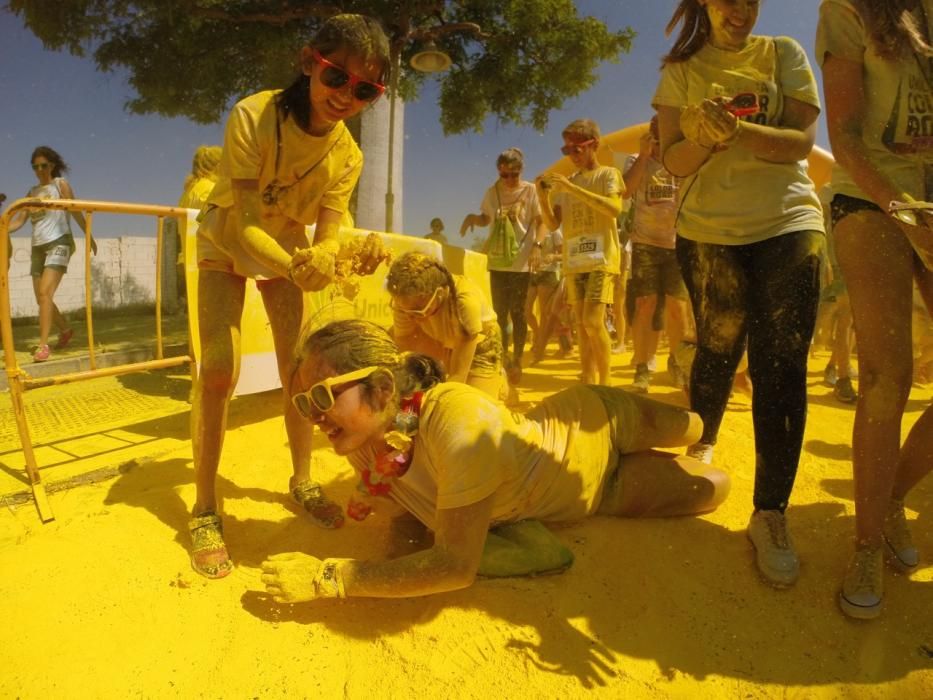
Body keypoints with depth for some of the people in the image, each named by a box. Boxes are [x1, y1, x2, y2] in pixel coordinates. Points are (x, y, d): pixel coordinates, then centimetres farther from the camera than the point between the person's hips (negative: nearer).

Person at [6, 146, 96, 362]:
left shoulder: (61, 184, 4)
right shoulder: (32, 192, 16)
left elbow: (75, 212, 2)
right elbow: (19, 220, 10)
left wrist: (90, 236, 0)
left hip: (58, 243, -6)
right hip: (38, 247, 6)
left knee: (45, 293, -18)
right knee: (41, 298, 8)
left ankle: (43, 345, -18)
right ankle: (65, 330, 30)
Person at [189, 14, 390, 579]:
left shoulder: (347, 155, -19)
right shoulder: (253, 116, -31)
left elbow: (327, 235, -23)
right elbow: (245, 223, -35)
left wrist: (358, 255, -46)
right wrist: (293, 266, -54)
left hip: (287, 252, 4)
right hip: (227, 246, -3)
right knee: (219, 368, -17)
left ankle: (302, 480, 18)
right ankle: (205, 510, -4)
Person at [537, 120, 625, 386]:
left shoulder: (608, 174, 2)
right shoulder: (566, 183, 17)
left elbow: (614, 209, -17)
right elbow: (553, 224, 12)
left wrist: (572, 188, -20)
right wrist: (543, 197, -6)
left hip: (602, 257, -5)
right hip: (574, 261, 5)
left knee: (593, 321, -16)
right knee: (582, 325, 3)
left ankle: (605, 384, -3)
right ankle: (589, 384, 9)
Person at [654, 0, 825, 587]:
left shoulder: (785, 54, 6)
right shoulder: (681, 70, 7)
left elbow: (802, 143, -6)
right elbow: (673, 161, -1)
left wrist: (736, 129, -23)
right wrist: (703, 137, -23)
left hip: (788, 224, 0)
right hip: (708, 232, 1)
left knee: (781, 368, -6)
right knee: (717, 351, 8)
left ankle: (771, 513, 0)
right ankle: (703, 442, 36)